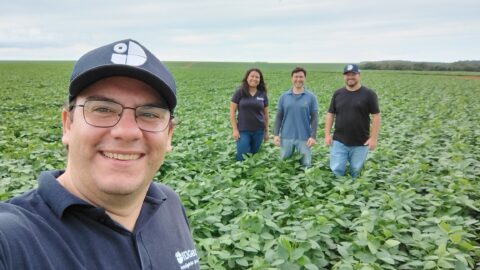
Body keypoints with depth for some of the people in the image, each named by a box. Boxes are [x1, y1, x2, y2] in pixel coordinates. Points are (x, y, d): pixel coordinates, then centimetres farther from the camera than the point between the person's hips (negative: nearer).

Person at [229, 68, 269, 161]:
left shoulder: (263, 94, 4)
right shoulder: (240, 92, -5)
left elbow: (266, 114, 12)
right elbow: (232, 111, -3)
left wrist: (266, 131, 12)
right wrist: (235, 129, -8)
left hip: (258, 130, 3)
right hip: (243, 130, -2)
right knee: (242, 158, -5)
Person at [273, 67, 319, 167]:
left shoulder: (311, 97, 1)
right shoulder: (284, 96, 5)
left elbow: (314, 118, 0)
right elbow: (279, 117, 7)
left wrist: (313, 136, -8)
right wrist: (276, 134, -1)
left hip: (304, 138, -1)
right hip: (286, 137, 2)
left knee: (306, 165, 3)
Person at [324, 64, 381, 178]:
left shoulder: (369, 94, -3)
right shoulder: (337, 94, 5)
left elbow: (376, 117, -3)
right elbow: (330, 114, 9)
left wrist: (373, 138, -8)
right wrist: (327, 134, 1)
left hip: (360, 143, -2)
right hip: (339, 141, 2)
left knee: (355, 172, 8)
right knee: (336, 170, -1)